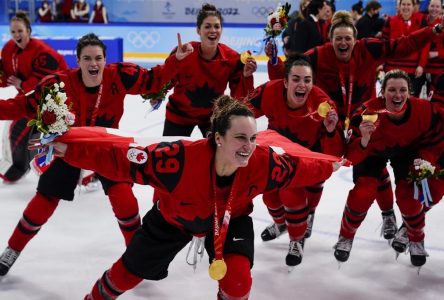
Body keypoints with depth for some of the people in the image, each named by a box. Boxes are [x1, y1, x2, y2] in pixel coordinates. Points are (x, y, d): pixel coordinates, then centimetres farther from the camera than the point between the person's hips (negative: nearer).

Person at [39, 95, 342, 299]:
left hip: (231, 219, 1)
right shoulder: (181, 158, -45)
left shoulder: (262, 162, -34)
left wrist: (328, 167, 1)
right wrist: (69, 149, -44)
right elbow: (122, 159, -41)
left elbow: (297, 169, -12)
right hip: (174, 217, -1)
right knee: (128, 272, 15)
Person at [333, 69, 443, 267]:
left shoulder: (425, 110, -32)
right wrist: (363, 140, -55)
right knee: (363, 194, -14)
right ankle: (346, 237, 14)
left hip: (407, 151, 1)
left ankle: (417, 241, 20)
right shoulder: (368, 112, -38)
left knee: (408, 195, -10)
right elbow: (352, 158, -37)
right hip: (373, 151, -1)